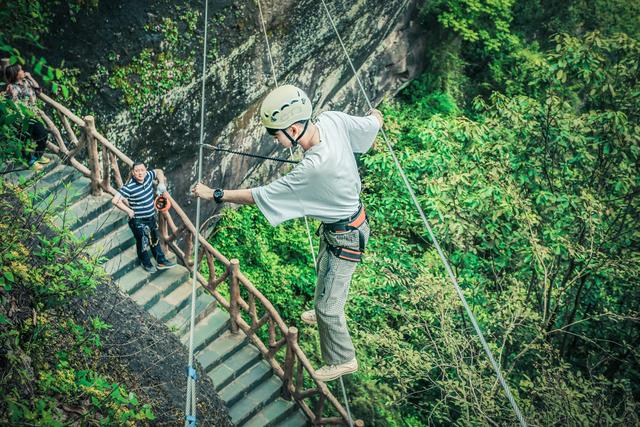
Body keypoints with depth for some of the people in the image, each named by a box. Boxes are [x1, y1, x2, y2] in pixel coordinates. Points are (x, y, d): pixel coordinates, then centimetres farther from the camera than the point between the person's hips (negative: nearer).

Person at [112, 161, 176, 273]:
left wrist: (161, 183, -3)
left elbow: (158, 171, 14)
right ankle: (147, 264, 32)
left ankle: (161, 261, 37)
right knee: (142, 242, 10)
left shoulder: (148, 176, -8)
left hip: (151, 217, 7)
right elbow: (115, 200, -33)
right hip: (138, 221, -7)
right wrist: (129, 211, -24)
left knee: (155, 239, 21)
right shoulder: (129, 187, -28)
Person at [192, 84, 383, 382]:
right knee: (324, 273, 33)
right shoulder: (332, 119, -20)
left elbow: (259, 196, -29)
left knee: (326, 306, 5)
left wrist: (215, 194, -16)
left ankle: (342, 360, 27)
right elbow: (374, 122, -2)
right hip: (350, 216, 9)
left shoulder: (313, 169, -41)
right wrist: (374, 115, 23)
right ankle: (327, 315, 60)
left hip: (344, 237, -9)